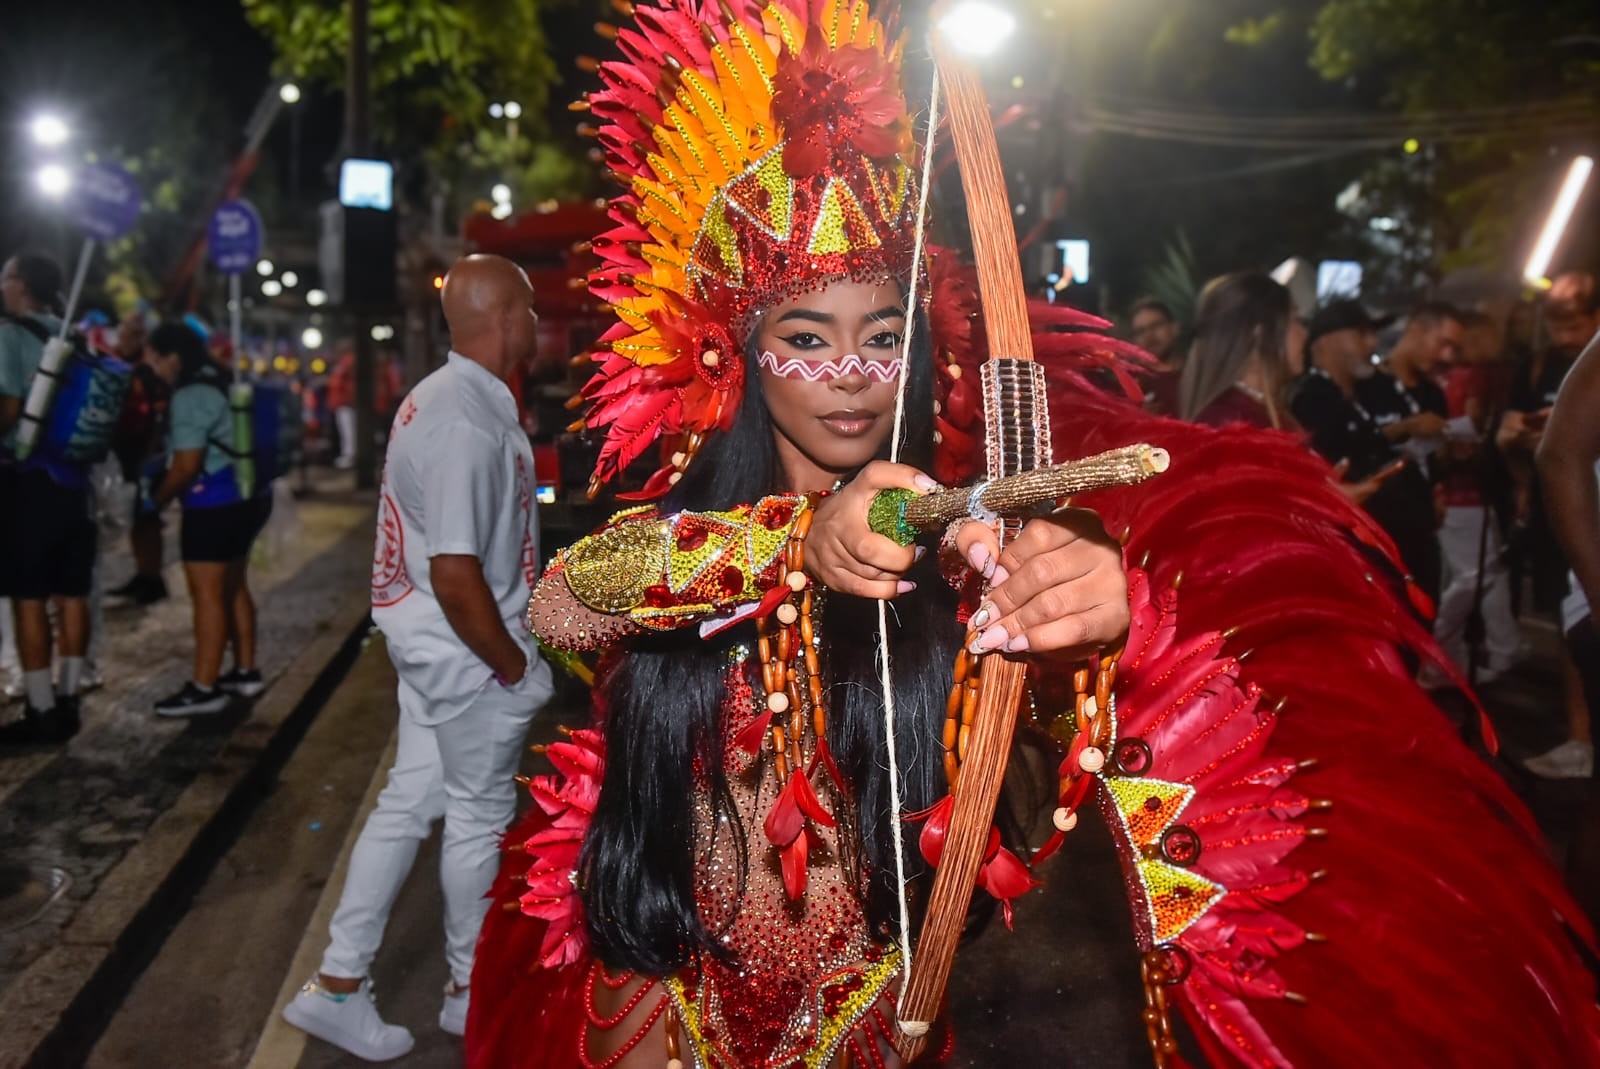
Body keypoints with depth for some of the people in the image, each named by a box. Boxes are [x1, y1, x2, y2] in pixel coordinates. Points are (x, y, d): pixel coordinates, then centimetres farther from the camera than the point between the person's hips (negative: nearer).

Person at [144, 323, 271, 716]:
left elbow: (187, 466, -18)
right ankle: (245, 672, 25)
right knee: (234, 587, 17)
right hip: (246, 496, 10)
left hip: (215, 505, -10)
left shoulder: (190, 396, -16)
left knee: (207, 594, -5)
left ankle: (204, 688, -1)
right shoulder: (220, 383, 13)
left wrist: (155, 501, -3)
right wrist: (160, 465, 20)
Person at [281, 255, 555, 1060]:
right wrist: (515, 665, -16)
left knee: (411, 800, 16)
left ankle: (338, 984, 26)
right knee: (480, 813, 9)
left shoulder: (445, 395, 7)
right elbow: (457, 577, -29)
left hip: (427, 638, 9)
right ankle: (472, 992, 30)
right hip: (468, 651, -9)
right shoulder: (467, 423, -26)